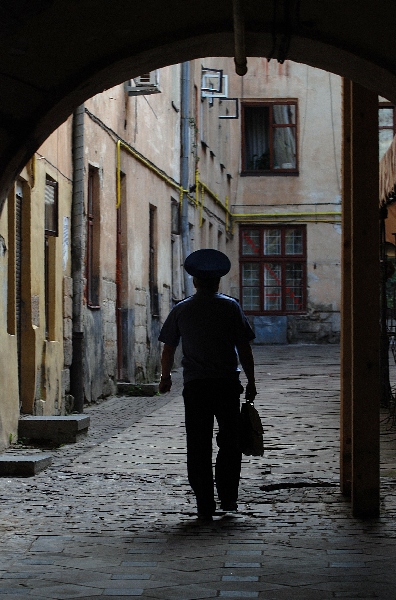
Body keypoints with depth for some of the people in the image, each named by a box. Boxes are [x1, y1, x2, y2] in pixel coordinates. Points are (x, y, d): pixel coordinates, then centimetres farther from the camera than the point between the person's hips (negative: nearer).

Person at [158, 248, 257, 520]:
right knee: (229, 442, 12)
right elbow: (244, 348, -2)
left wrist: (166, 377, 27)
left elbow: (168, 348, 10)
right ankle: (228, 498, 12)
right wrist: (251, 383, 6)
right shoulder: (231, 306, -1)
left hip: (195, 385, 1)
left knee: (199, 446, 4)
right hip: (227, 384, -1)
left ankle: (205, 505, 2)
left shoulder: (181, 310, 4)